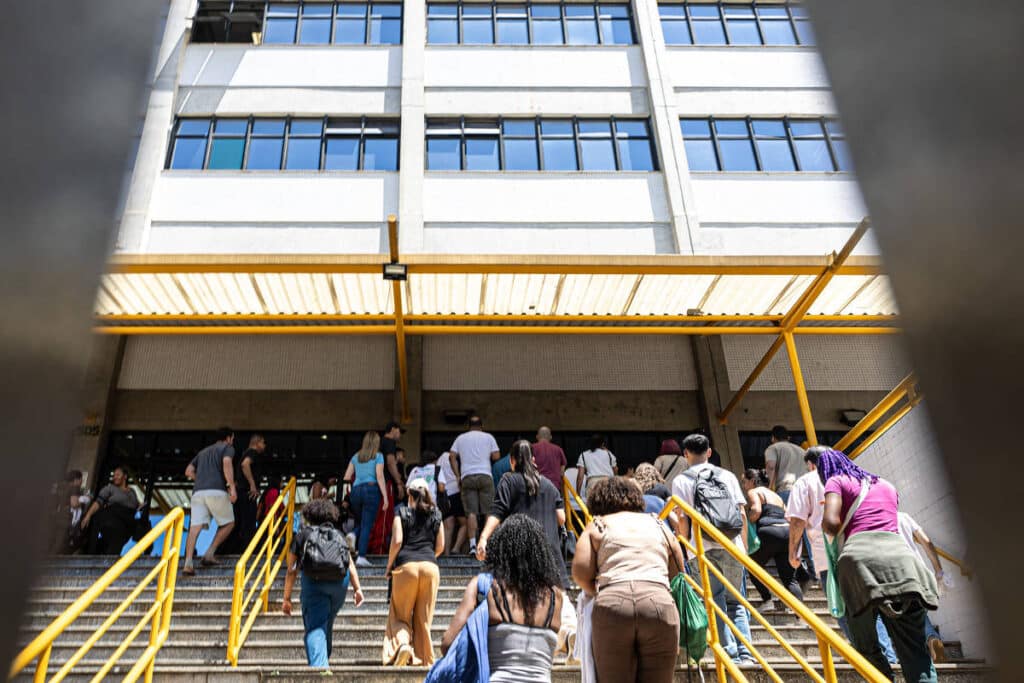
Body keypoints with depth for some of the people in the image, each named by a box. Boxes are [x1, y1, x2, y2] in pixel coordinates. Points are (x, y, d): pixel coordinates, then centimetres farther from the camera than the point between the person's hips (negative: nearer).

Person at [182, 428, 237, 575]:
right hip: (217, 491, -5)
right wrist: (232, 487, -13)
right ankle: (209, 554, -1)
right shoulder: (227, 448, 12)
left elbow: (188, 471, 24)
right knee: (228, 523, 12)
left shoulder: (203, 451, 31)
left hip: (198, 492, 5)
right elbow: (227, 463, -9)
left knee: (195, 527, -5)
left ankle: (188, 563, -20)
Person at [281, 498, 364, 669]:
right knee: (327, 625, 20)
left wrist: (287, 598, 17)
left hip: (313, 580, -3)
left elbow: (291, 571, 14)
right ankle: (324, 663, 26)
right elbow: (350, 564, 13)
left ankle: (318, 666, -26)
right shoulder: (338, 535, 26)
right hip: (340, 581, 3)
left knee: (314, 628, -7)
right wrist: (358, 589, 9)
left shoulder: (301, 535, 20)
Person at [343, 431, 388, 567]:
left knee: (359, 523, 19)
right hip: (372, 489, -4)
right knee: (367, 525, -3)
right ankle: (361, 557, -7)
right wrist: (385, 497, -6)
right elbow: (379, 477, -5)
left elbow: (347, 477, 13)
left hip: (356, 491, 4)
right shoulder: (378, 456, 4)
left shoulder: (356, 457, 17)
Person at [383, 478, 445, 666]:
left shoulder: (402, 514, 5)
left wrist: (389, 566, 5)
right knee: (424, 617, 8)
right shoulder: (436, 515, 13)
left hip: (406, 565, -2)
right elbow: (440, 546, 11)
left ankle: (402, 643, -20)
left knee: (400, 615, 6)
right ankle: (424, 658, 8)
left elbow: (397, 541, -5)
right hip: (430, 566, 3)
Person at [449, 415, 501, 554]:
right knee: (488, 511, 4)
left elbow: (452, 456, 6)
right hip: (485, 475, -1)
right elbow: (496, 456, 3)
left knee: (471, 512, -2)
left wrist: (458, 476, 8)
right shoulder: (488, 437, 10)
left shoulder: (460, 438, 15)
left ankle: (472, 544, -10)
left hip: (467, 477, 1)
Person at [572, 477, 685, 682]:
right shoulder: (659, 525, 27)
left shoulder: (597, 526, 18)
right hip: (660, 604, 2)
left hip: (612, 605, -1)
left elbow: (580, 572, 4)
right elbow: (679, 573, 23)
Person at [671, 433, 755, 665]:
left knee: (716, 603, 6)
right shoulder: (727, 476, 11)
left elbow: (682, 518, -2)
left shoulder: (681, 481, 4)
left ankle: (731, 653, 2)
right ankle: (745, 652, 4)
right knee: (736, 602, 13)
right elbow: (741, 513, 8)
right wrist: (744, 546, 15)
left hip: (702, 548, -2)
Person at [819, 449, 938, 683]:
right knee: (915, 651, -2)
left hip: (861, 557, -4)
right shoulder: (886, 484, 31)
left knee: (866, 648, 5)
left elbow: (831, 522, -2)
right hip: (901, 555, 4)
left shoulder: (836, 481, 14)